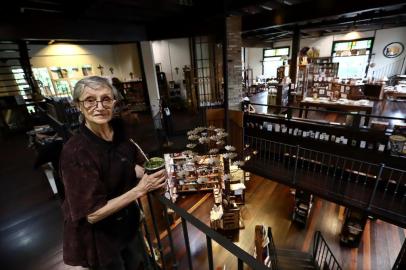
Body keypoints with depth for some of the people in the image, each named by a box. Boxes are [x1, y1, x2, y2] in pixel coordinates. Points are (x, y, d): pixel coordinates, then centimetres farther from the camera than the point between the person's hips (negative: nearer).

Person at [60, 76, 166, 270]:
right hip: (97, 236, -5)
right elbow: (92, 214, -25)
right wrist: (139, 190, -30)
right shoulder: (75, 151, -29)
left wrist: (148, 175, -14)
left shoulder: (118, 130, -12)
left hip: (128, 221, 6)